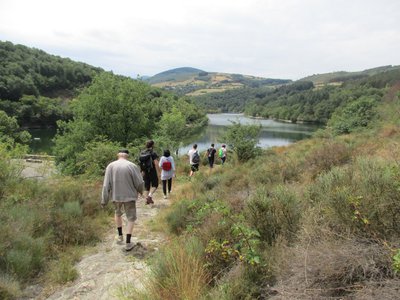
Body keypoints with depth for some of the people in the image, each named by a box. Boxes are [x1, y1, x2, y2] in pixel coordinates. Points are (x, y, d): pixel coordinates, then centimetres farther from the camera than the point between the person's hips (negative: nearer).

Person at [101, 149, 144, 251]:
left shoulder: (110, 166, -5)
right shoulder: (132, 166, -12)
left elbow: (106, 185, -7)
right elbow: (139, 182, -10)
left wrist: (104, 200, -1)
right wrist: (140, 191, 11)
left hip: (116, 196, 3)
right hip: (129, 196, -2)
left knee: (117, 213, 29)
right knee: (131, 218, 11)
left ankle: (120, 236, 33)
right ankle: (128, 243, 9)